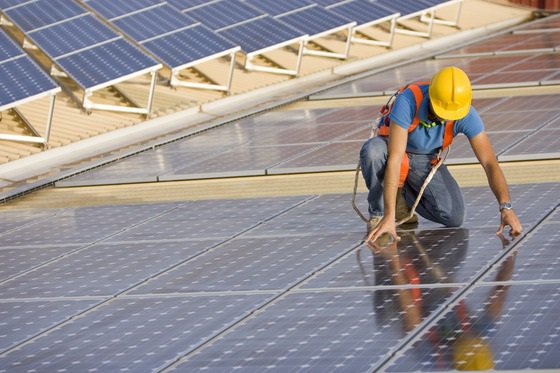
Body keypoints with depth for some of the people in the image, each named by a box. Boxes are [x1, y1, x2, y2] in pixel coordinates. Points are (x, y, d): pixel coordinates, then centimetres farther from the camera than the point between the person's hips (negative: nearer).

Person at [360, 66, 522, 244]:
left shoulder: (466, 114, -27)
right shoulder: (408, 101, -38)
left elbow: (490, 163, -27)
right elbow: (395, 158, -42)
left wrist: (506, 207, -42)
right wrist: (389, 216, -47)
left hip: (426, 159, 3)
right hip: (392, 147, -3)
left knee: (454, 217, -18)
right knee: (373, 151, -40)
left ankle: (404, 194, 10)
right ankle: (378, 213, -15)